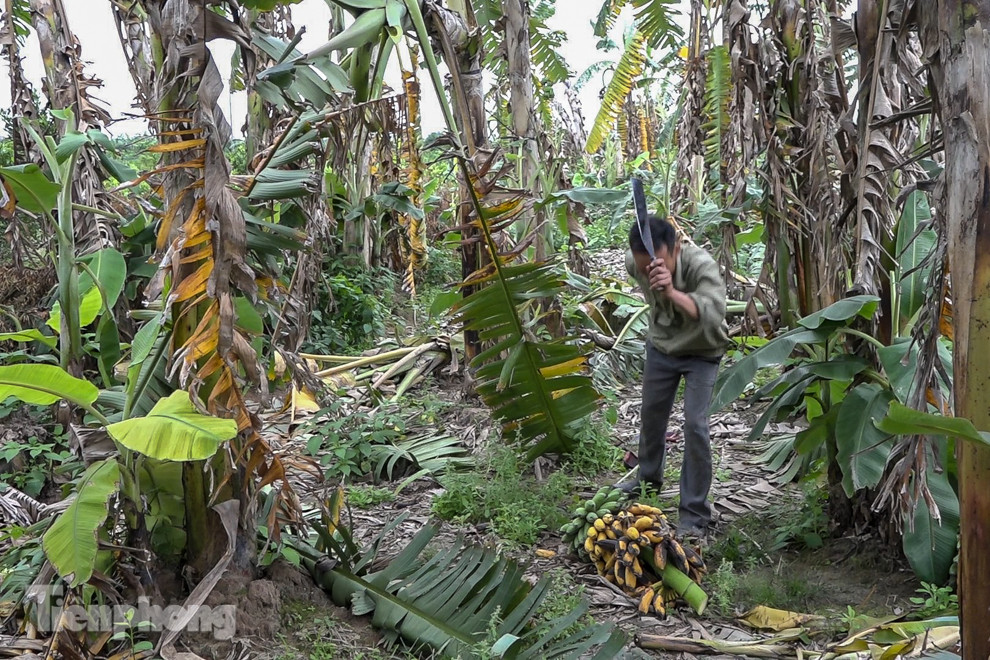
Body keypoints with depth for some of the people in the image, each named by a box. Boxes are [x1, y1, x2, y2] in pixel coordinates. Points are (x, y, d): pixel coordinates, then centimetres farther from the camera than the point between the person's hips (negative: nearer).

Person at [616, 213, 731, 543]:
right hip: (660, 346, 5)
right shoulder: (633, 263, -23)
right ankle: (648, 478, 44)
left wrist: (671, 292, -69)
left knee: (695, 424, -13)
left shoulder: (702, 265, -39)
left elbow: (714, 315, -57)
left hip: (701, 352, -5)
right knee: (651, 414, 17)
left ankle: (695, 515, -2)